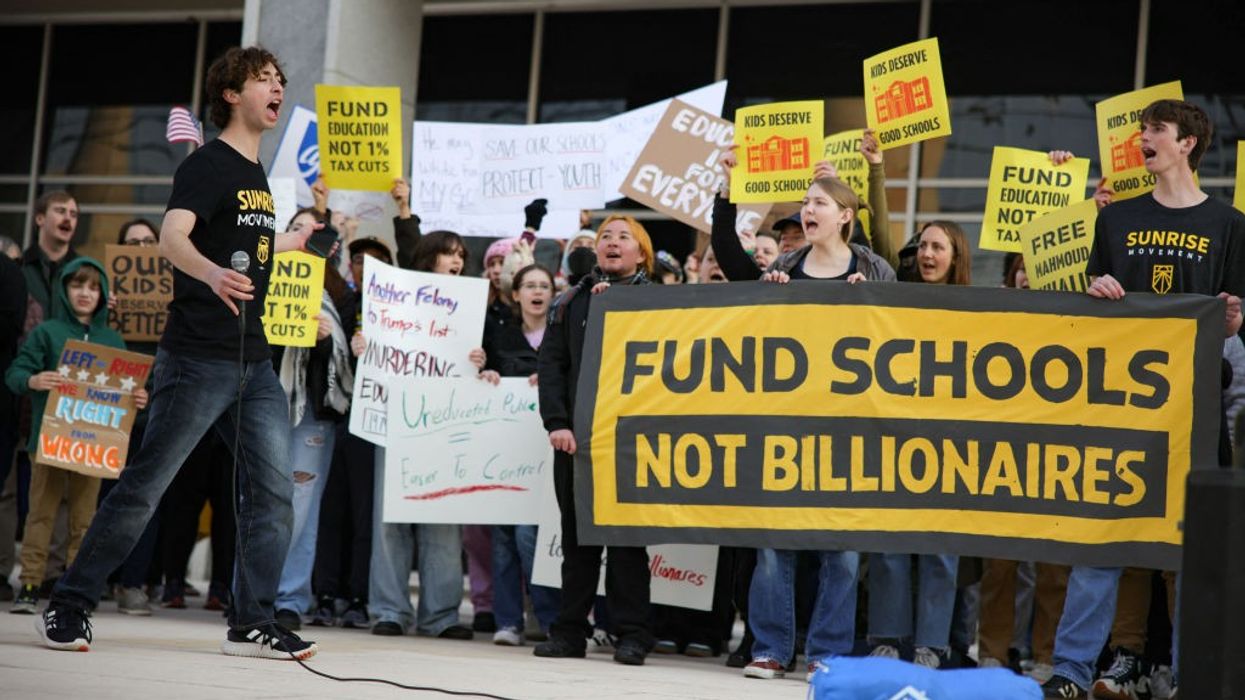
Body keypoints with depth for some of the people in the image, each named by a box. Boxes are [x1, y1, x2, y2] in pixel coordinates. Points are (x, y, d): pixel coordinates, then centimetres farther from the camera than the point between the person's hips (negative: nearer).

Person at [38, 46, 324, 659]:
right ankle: (69, 607, 6)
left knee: (273, 491, 0)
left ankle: (252, 624, 5)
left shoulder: (258, 175, 18)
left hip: (255, 362, 8)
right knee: (143, 486, -4)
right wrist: (213, 273, -46)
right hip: (199, 360, -8)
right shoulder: (208, 165, -8)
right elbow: (172, 237, -27)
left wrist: (304, 237, 43)